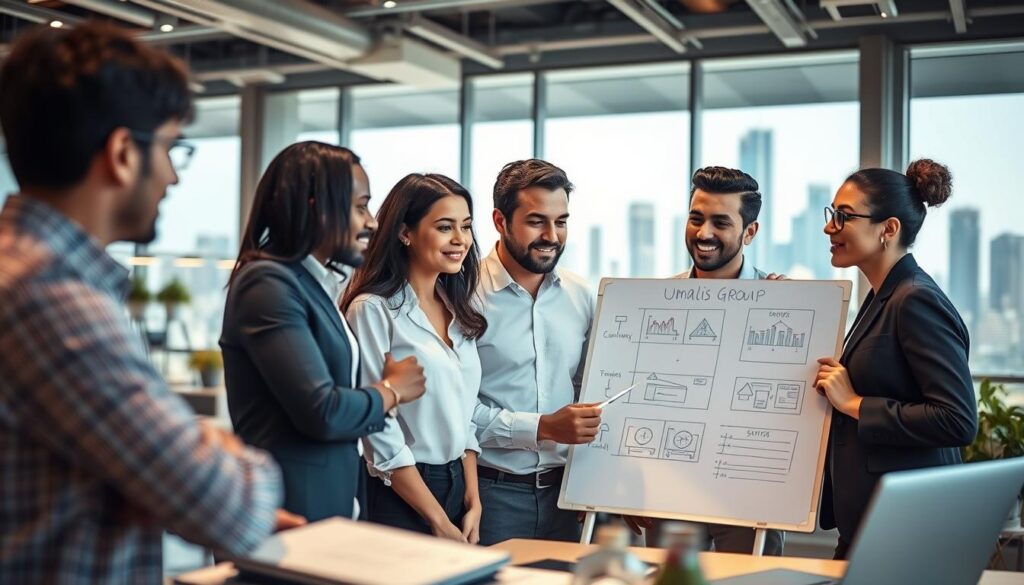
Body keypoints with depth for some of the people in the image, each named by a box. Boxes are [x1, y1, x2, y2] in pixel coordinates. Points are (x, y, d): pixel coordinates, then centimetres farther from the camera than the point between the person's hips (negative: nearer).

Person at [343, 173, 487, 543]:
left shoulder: (458, 312, 10)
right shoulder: (372, 309, -12)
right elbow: (379, 429, -16)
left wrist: (473, 503, 3)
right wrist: (439, 522, -15)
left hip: (457, 486, 7)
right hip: (400, 496, -7)